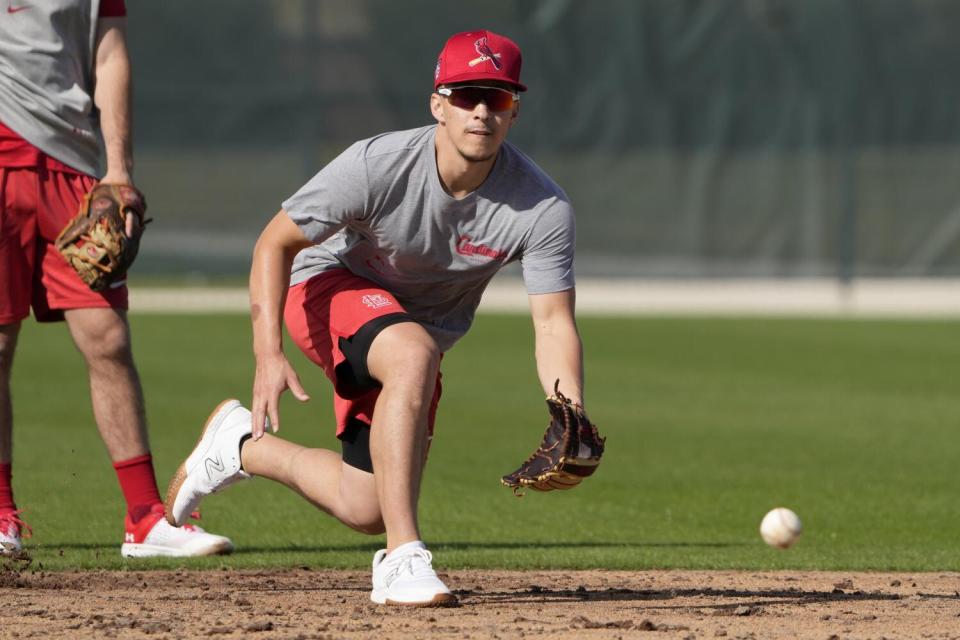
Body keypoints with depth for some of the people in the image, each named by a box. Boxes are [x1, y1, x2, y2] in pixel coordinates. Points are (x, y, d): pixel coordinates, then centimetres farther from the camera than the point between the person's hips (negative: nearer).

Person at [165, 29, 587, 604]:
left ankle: (244, 444, 31)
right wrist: (269, 356, -31)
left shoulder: (543, 209, -24)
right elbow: (275, 244, -19)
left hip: (423, 328, 5)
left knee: (367, 509, 4)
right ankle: (402, 559, -36)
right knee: (413, 354, -38)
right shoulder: (377, 166, -30)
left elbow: (554, 321, -22)